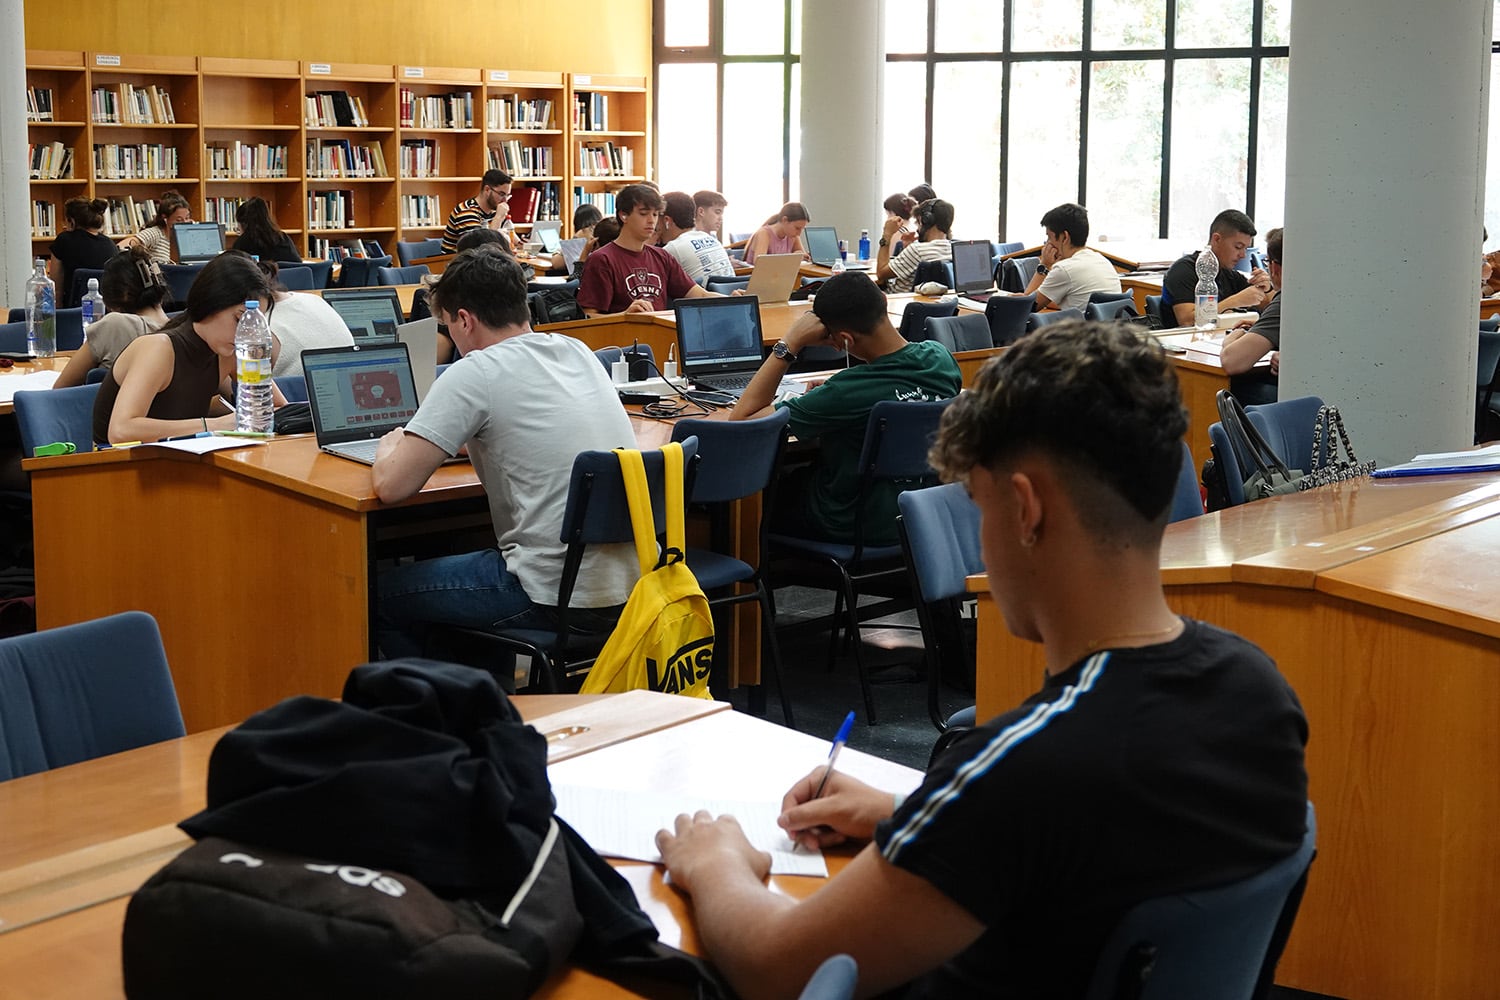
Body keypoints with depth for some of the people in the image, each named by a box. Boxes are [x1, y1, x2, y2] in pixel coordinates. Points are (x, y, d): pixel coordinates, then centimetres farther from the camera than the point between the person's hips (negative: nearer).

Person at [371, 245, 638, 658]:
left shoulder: (475, 373, -11)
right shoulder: (577, 352, 10)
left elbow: (392, 486, -12)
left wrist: (390, 446, 10)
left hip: (562, 595, -8)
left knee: (382, 593, 13)